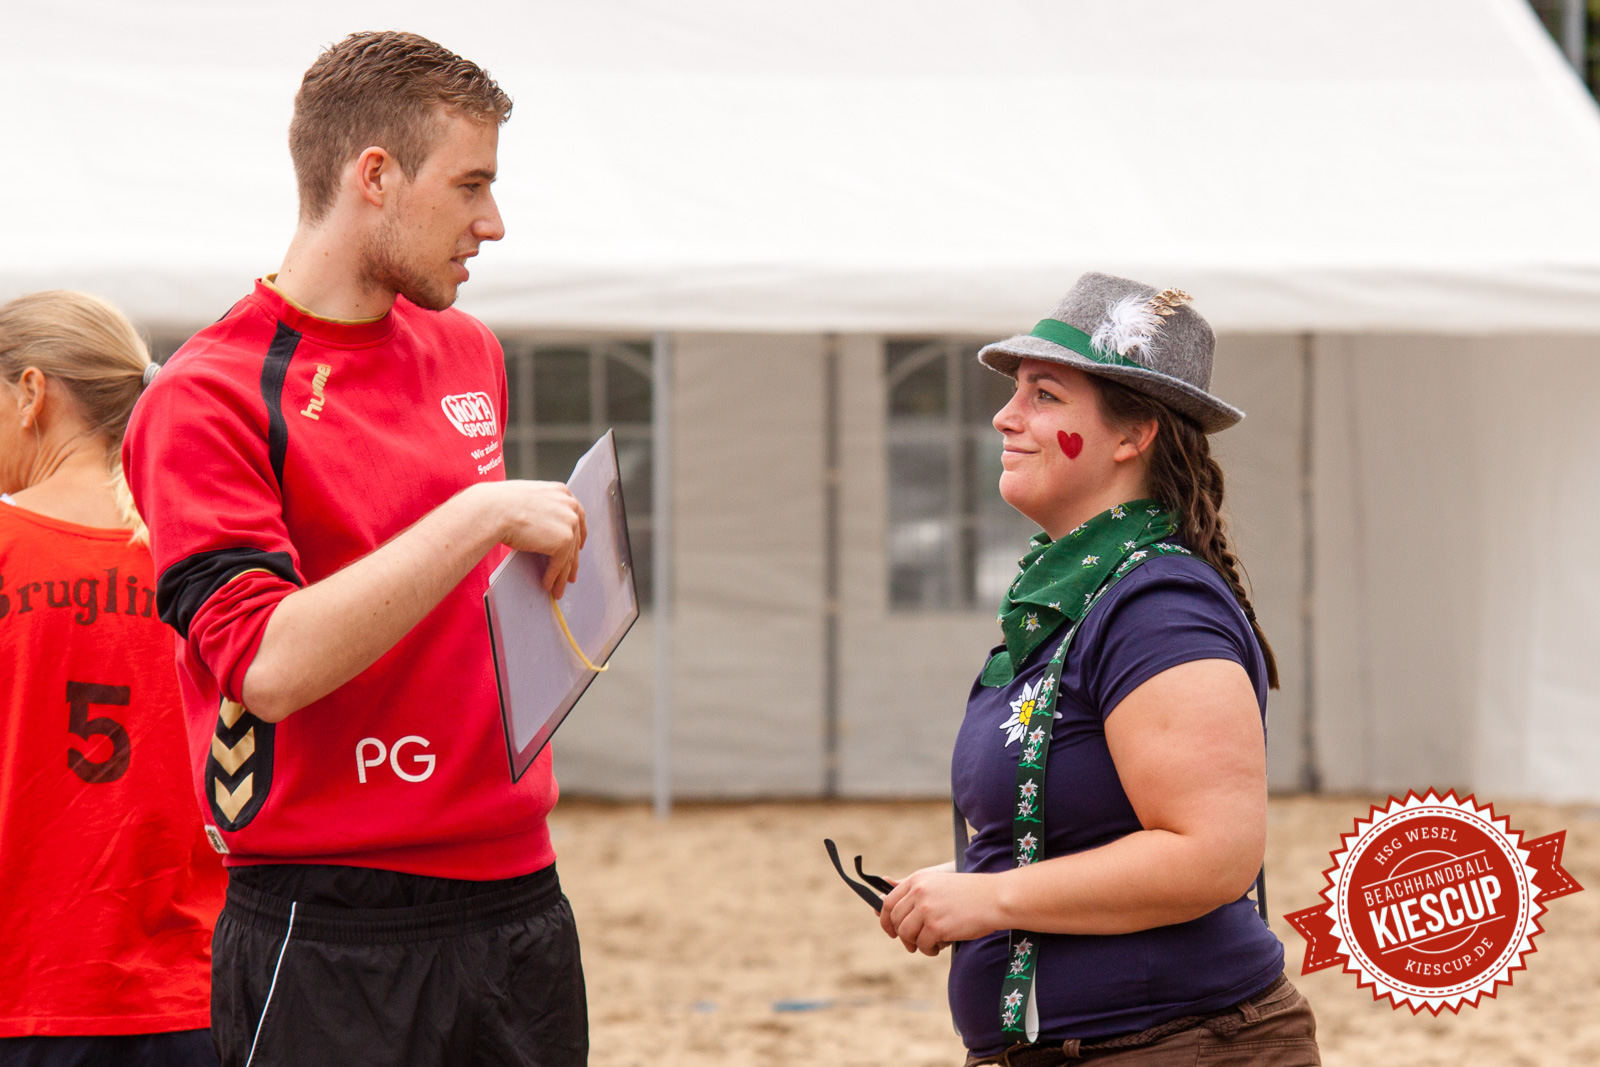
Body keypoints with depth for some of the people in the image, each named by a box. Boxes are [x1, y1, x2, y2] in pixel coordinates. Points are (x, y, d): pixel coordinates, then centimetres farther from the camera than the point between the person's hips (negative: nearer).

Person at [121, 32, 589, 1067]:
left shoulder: (469, 353, 14)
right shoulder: (207, 400, -9)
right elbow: (268, 663, -22)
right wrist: (481, 517, -21)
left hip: (521, 900, 7)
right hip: (332, 934, -7)